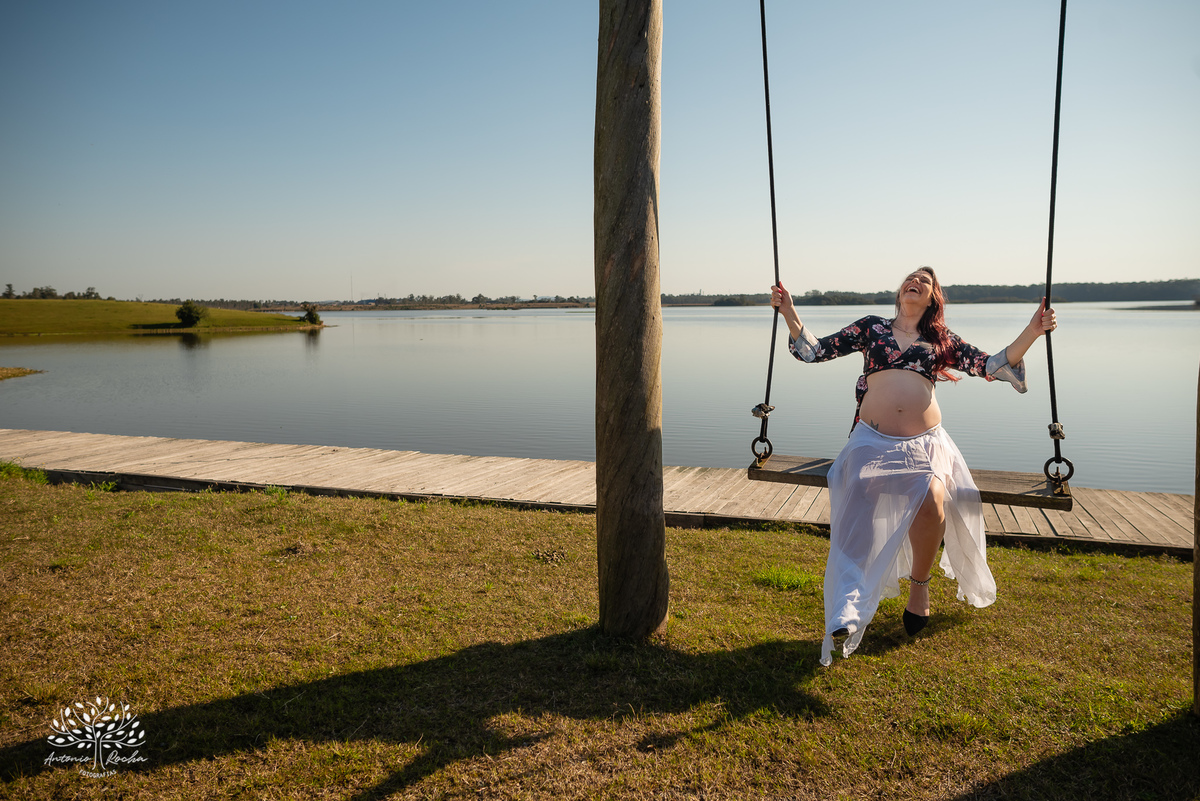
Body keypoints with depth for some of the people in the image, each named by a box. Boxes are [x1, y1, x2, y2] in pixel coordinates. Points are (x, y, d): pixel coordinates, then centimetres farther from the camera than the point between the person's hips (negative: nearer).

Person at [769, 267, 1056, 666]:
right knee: (860, 508, -24)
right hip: (873, 440, 0)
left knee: (932, 499, -29)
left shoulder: (942, 340, 16)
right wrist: (789, 312, 0)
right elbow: (815, 350, 11)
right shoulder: (871, 327, 15)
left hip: (925, 443, 1)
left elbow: (995, 366, 8)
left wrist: (1031, 333, -5)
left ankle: (919, 585, -3)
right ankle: (846, 616, -25)